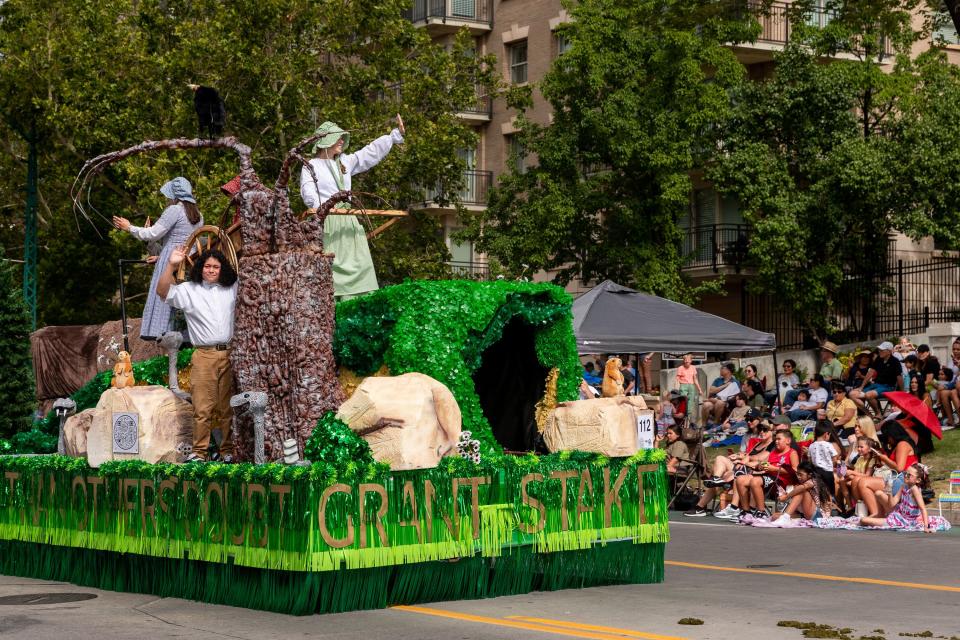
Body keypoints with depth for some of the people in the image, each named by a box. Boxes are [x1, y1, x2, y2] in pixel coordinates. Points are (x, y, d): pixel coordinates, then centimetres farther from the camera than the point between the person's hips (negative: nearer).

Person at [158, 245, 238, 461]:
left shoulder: (232, 289, 15)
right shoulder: (189, 290, 5)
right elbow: (163, 291, -9)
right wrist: (171, 265, -18)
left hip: (229, 354, 3)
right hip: (203, 355, -3)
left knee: (228, 407, 6)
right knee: (202, 407, -6)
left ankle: (229, 450, 12)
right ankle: (199, 451, -1)